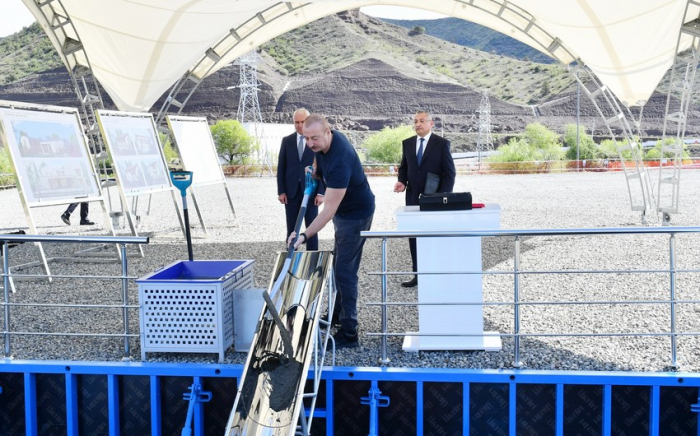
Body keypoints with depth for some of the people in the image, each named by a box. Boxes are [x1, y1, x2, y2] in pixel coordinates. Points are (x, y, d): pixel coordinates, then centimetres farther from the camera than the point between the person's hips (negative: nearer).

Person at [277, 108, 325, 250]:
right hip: (291, 191, 2)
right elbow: (281, 167, 6)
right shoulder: (286, 141, 6)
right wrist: (281, 191, -1)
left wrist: (321, 192, -8)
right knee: (291, 229, 6)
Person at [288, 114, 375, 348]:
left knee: (345, 271, -11)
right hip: (343, 209, 10)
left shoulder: (339, 161, -36)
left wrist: (305, 235, -43)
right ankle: (338, 313, 38)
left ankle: (349, 332, -6)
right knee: (339, 264, 21)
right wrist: (315, 173, 3)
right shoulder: (324, 141, -8)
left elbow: (329, 209, -39)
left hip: (355, 214, -10)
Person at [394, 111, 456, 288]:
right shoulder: (407, 143, 8)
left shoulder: (442, 144, -5)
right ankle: (418, 274, 12)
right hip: (413, 198, 4)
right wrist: (402, 181, -4)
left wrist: (443, 197, -13)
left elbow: (450, 172, -5)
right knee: (414, 237, 4)